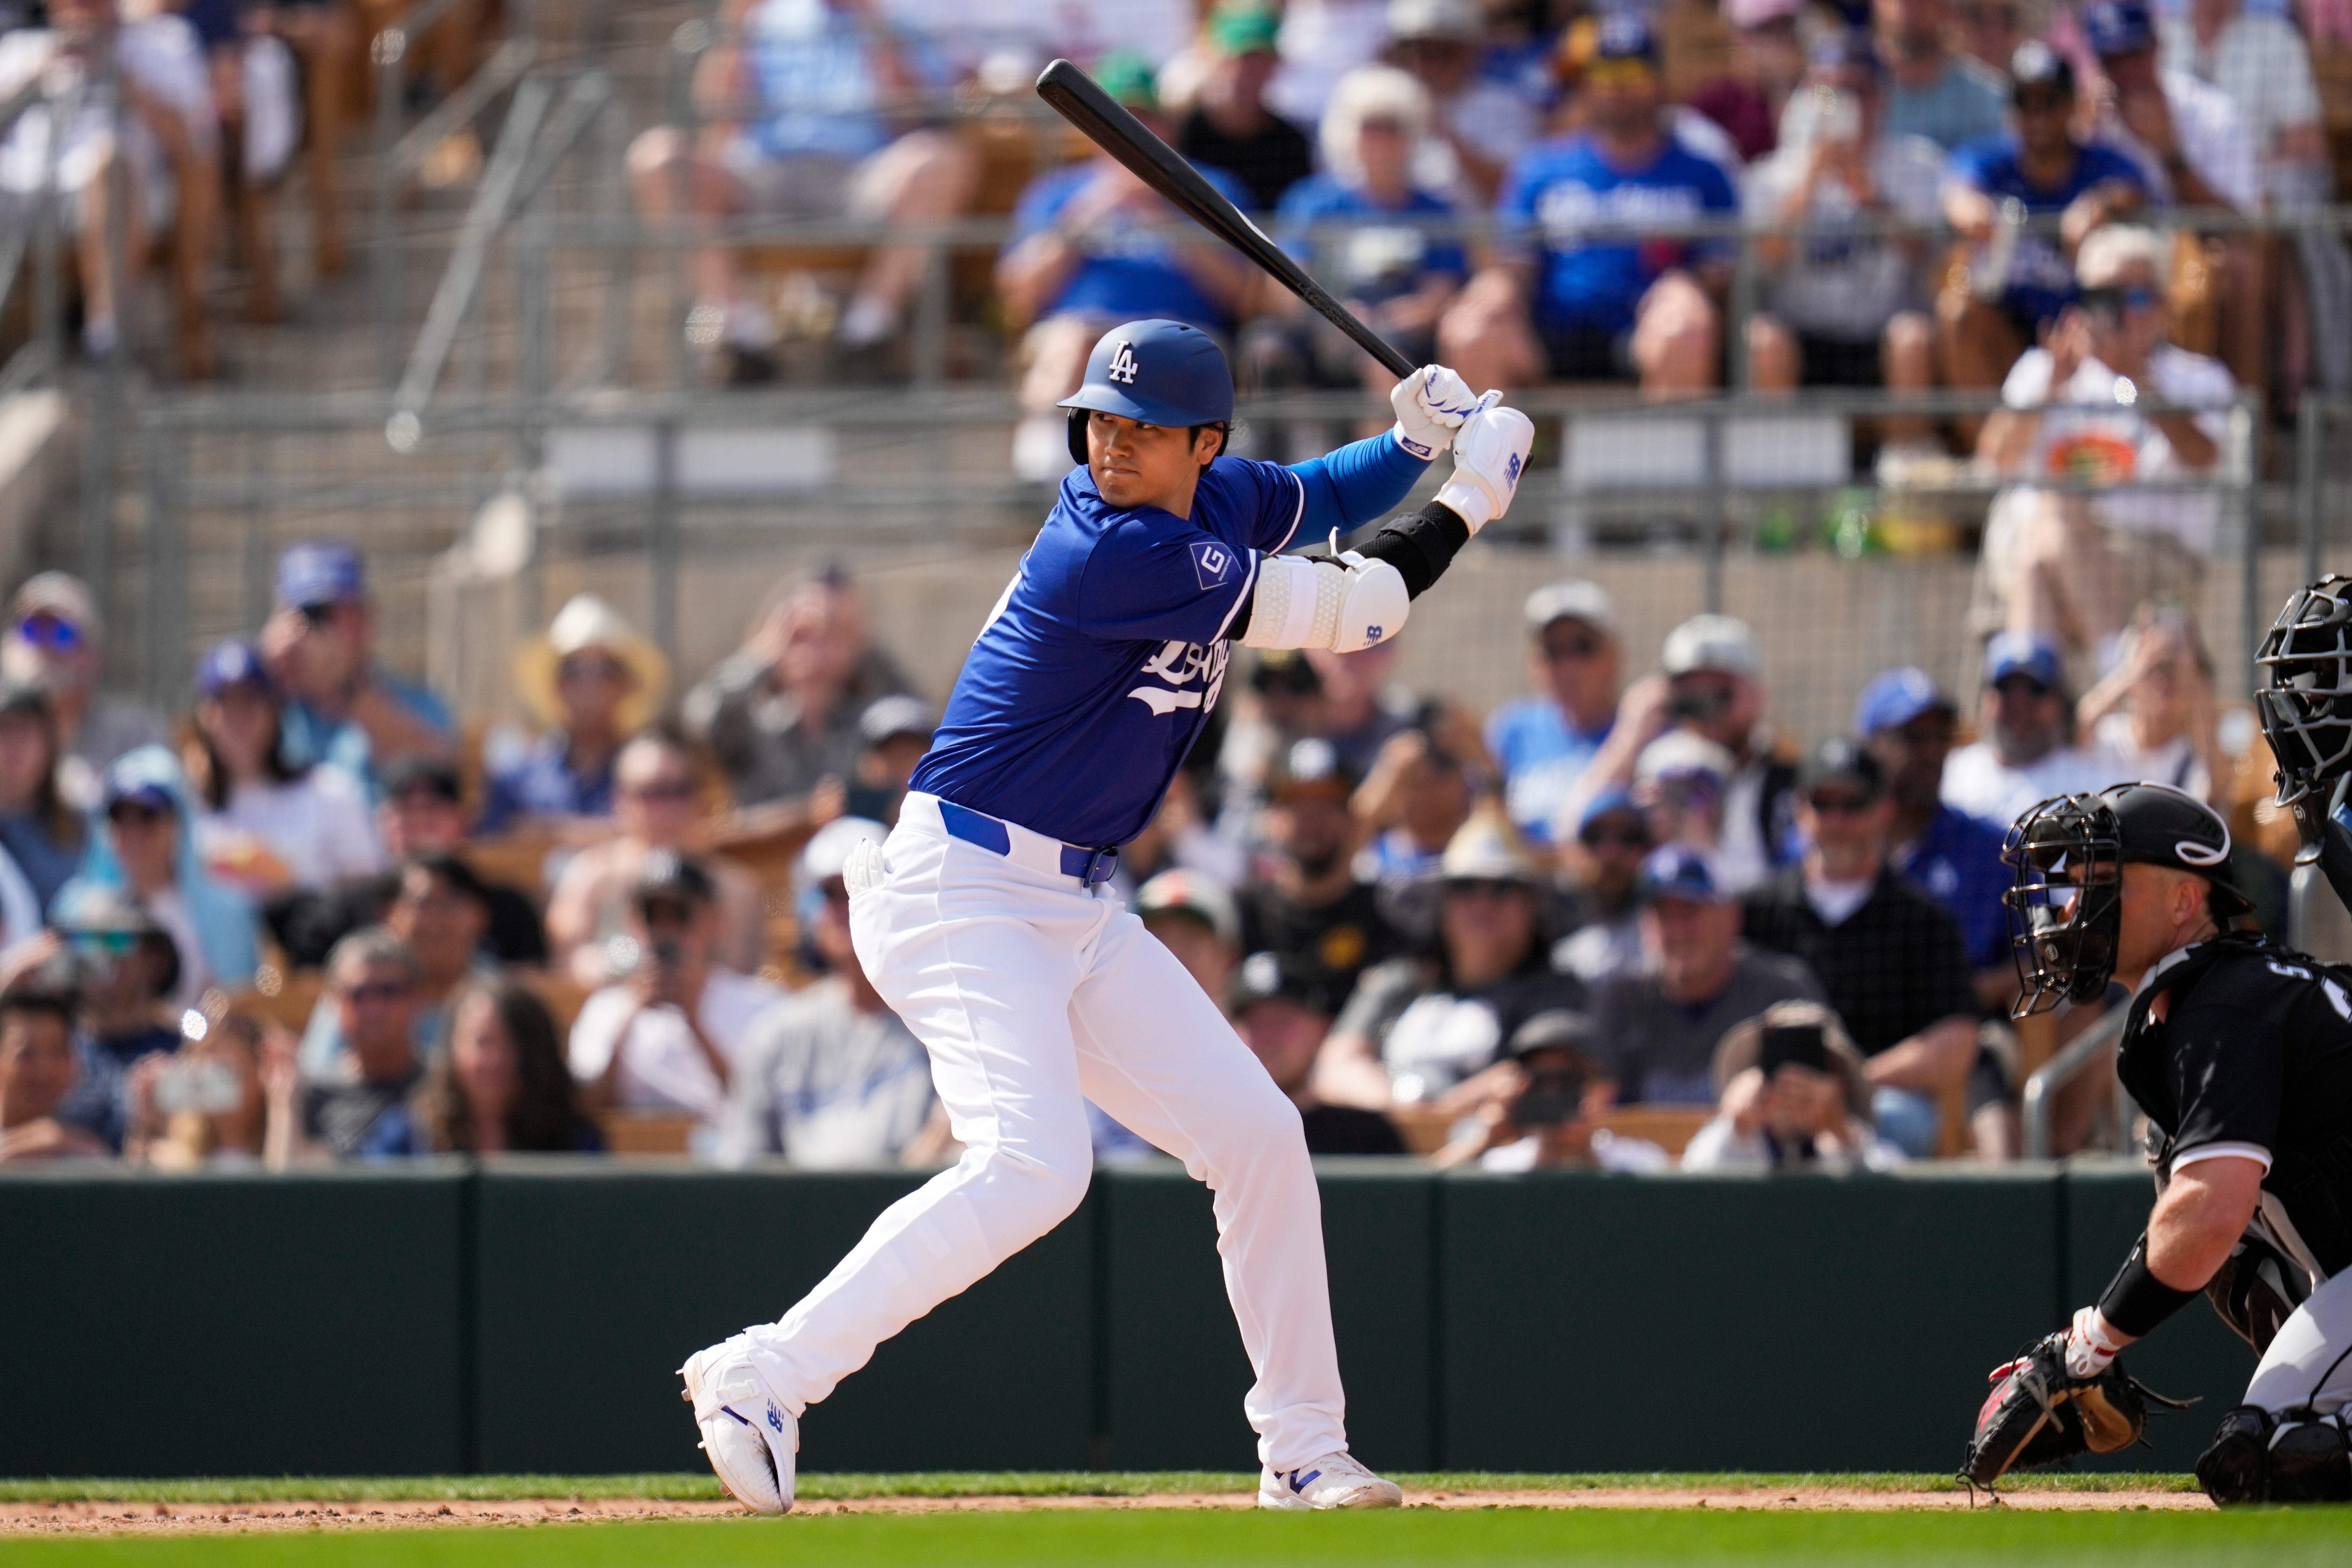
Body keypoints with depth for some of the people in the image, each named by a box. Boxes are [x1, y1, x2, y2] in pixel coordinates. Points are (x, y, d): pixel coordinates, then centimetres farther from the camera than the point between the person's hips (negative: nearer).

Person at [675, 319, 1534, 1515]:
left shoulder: (1217, 499, 5)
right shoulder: (1118, 551, -22)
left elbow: (1324, 501, 27)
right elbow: (1356, 610, -16)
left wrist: (1415, 438, 6)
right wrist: (1473, 493, -5)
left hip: (1075, 910, 10)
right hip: (962, 891, -10)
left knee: (1259, 1137, 10)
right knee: (1032, 1167, -27)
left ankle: (1304, 1453, 19)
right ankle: (762, 1377, -24)